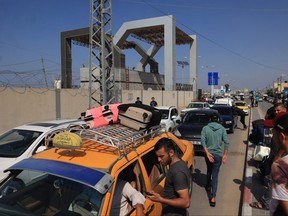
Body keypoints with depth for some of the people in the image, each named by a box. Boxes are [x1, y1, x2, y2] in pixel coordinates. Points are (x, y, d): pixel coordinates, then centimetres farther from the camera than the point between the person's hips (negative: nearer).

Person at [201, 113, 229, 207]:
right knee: (215, 175, 3)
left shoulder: (205, 128, -4)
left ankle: (208, 186, 47)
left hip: (209, 153, 1)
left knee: (209, 170, 27)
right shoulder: (222, 128, -2)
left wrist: (207, 153, -15)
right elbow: (226, 142, -8)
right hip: (218, 154, -1)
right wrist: (225, 155, -3)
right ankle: (213, 197, -2)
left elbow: (203, 141, -15)